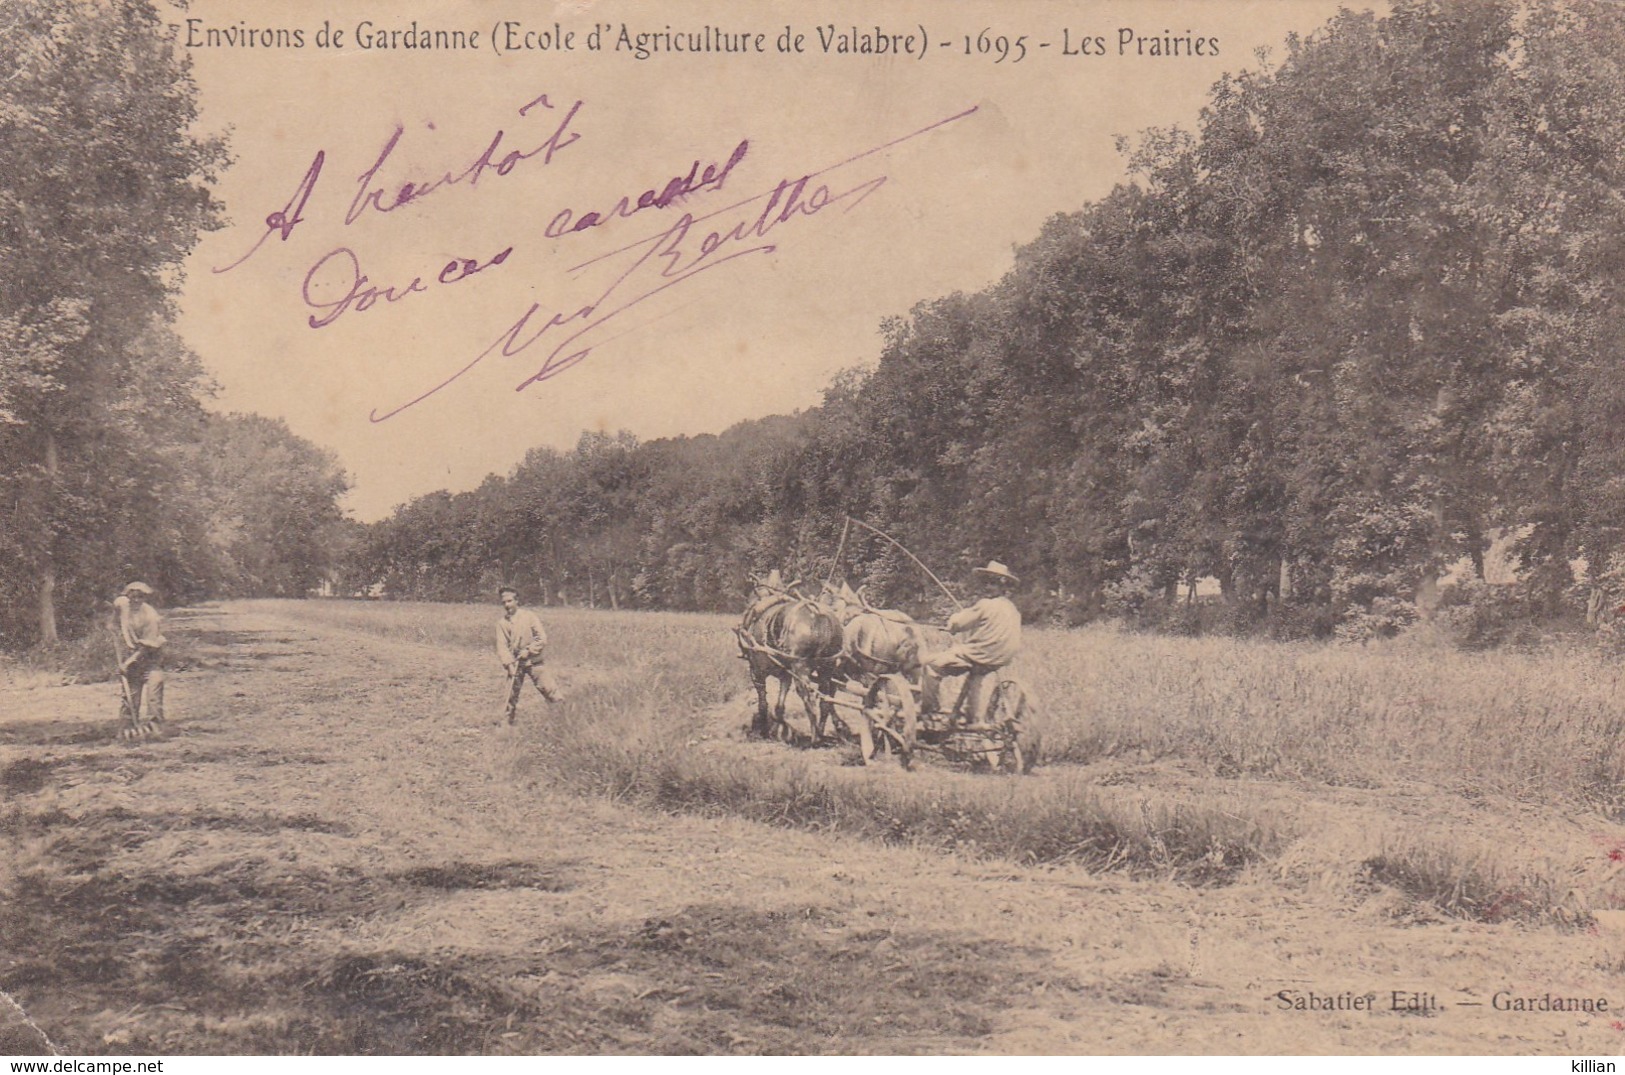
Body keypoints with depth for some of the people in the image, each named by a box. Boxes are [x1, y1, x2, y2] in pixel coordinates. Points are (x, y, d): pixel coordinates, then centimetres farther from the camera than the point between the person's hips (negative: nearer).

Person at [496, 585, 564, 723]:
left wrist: (528, 651, -18)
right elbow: (502, 646, -4)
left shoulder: (529, 616, -6)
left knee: (550, 689, -9)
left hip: (534, 661, -2)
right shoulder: (502, 623, 1)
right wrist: (509, 664, -18)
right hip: (515, 664, 2)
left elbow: (542, 638, -8)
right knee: (511, 695, 6)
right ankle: (509, 721, 20)